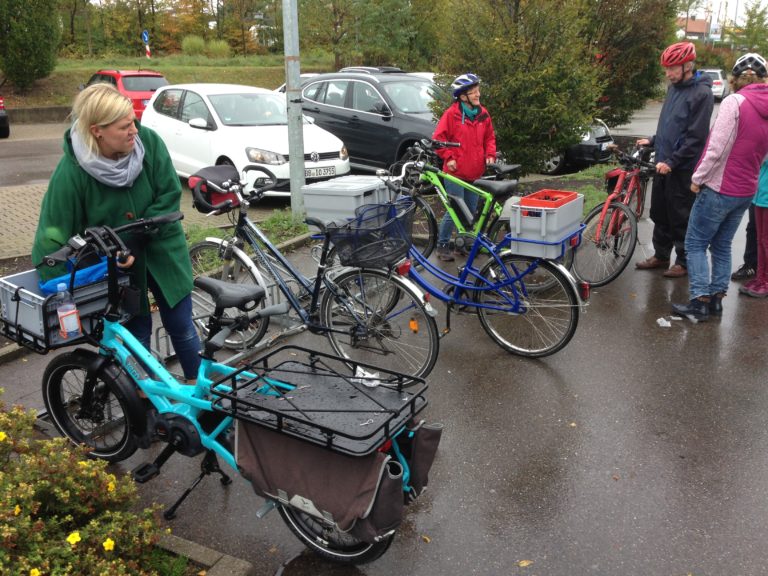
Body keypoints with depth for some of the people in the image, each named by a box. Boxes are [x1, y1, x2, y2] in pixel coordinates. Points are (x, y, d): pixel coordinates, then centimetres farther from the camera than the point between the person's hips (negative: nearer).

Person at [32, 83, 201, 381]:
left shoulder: (149, 141, -20)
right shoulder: (71, 172, -24)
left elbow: (169, 198, -14)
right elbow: (53, 237, -18)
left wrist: (132, 245, -19)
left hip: (161, 251, 2)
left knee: (181, 324, 8)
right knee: (137, 330, 5)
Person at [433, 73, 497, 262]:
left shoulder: (483, 114, 7)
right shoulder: (452, 114, -9)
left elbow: (489, 137, 18)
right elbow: (439, 138, -6)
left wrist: (490, 155, 3)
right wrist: (448, 158, -10)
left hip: (475, 173, 6)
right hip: (455, 172, -6)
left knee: (471, 211, 13)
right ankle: (442, 245, 9)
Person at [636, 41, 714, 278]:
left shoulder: (701, 93, -15)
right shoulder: (674, 87, 10)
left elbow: (696, 137, -19)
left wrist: (672, 161, -20)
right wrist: (653, 141, 11)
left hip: (682, 168, -8)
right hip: (664, 163, 8)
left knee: (680, 216, 2)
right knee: (659, 213, 15)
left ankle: (684, 261, 15)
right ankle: (661, 255, 28)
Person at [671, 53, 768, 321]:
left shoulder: (734, 102, -15)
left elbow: (717, 147, -19)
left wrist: (698, 178, -10)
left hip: (719, 188, -7)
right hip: (746, 191, 7)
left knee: (696, 244, 1)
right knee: (722, 246, 17)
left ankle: (700, 301, -1)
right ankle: (716, 298, 20)